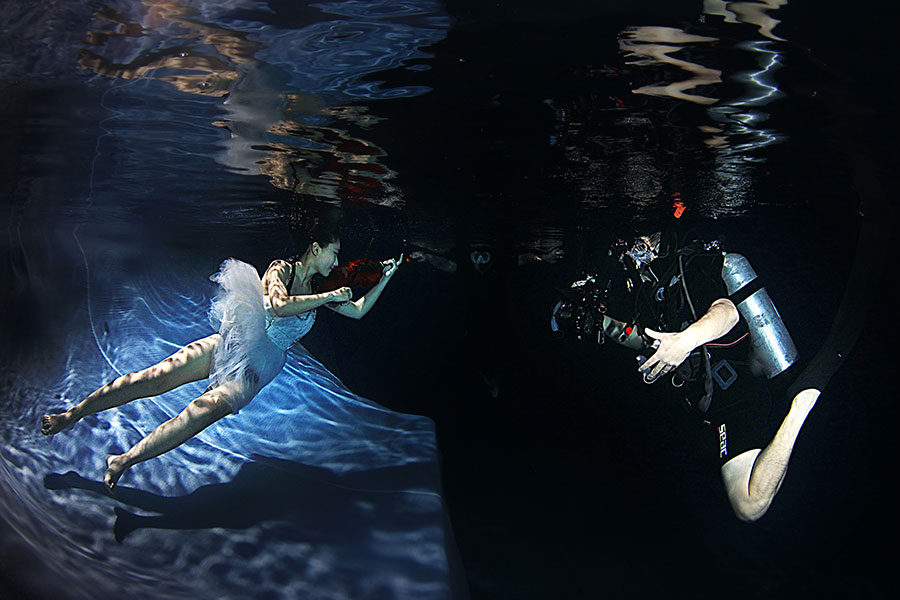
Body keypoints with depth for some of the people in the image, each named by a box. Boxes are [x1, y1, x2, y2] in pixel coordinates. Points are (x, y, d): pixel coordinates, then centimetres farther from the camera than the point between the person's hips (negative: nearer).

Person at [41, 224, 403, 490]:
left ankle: (124, 461, -31)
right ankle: (72, 414, -7)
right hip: (231, 342, -2)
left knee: (210, 407, -28)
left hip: (255, 368, 2)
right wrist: (328, 297, -10)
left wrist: (385, 278, 14)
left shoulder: (319, 290, 15)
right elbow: (280, 305, -16)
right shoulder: (281, 268, 1)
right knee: (157, 376, -20)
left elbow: (358, 311, 21)